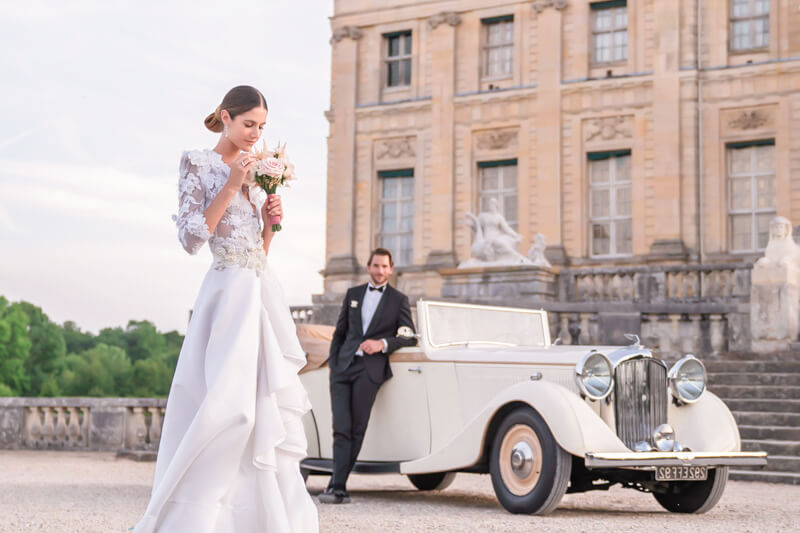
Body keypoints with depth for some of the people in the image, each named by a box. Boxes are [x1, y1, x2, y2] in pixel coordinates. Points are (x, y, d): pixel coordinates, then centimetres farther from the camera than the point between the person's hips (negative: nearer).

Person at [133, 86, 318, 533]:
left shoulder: (257, 170, 18)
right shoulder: (198, 163, -1)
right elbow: (192, 237, -10)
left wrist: (271, 219, 3)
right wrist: (231, 186, -13)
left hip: (265, 292, 7)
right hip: (229, 290, -7)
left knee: (269, 407, 6)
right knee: (224, 401, -12)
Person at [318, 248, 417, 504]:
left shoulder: (398, 299, 11)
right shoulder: (353, 293, 19)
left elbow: (409, 337, 5)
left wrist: (383, 343, -11)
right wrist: (333, 365, 11)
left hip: (370, 369, -2)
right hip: (343, 367, 2)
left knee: (356, 430, -6)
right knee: (341, 429, -9)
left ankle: (336, 486, -4)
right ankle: (339, 489, -12)